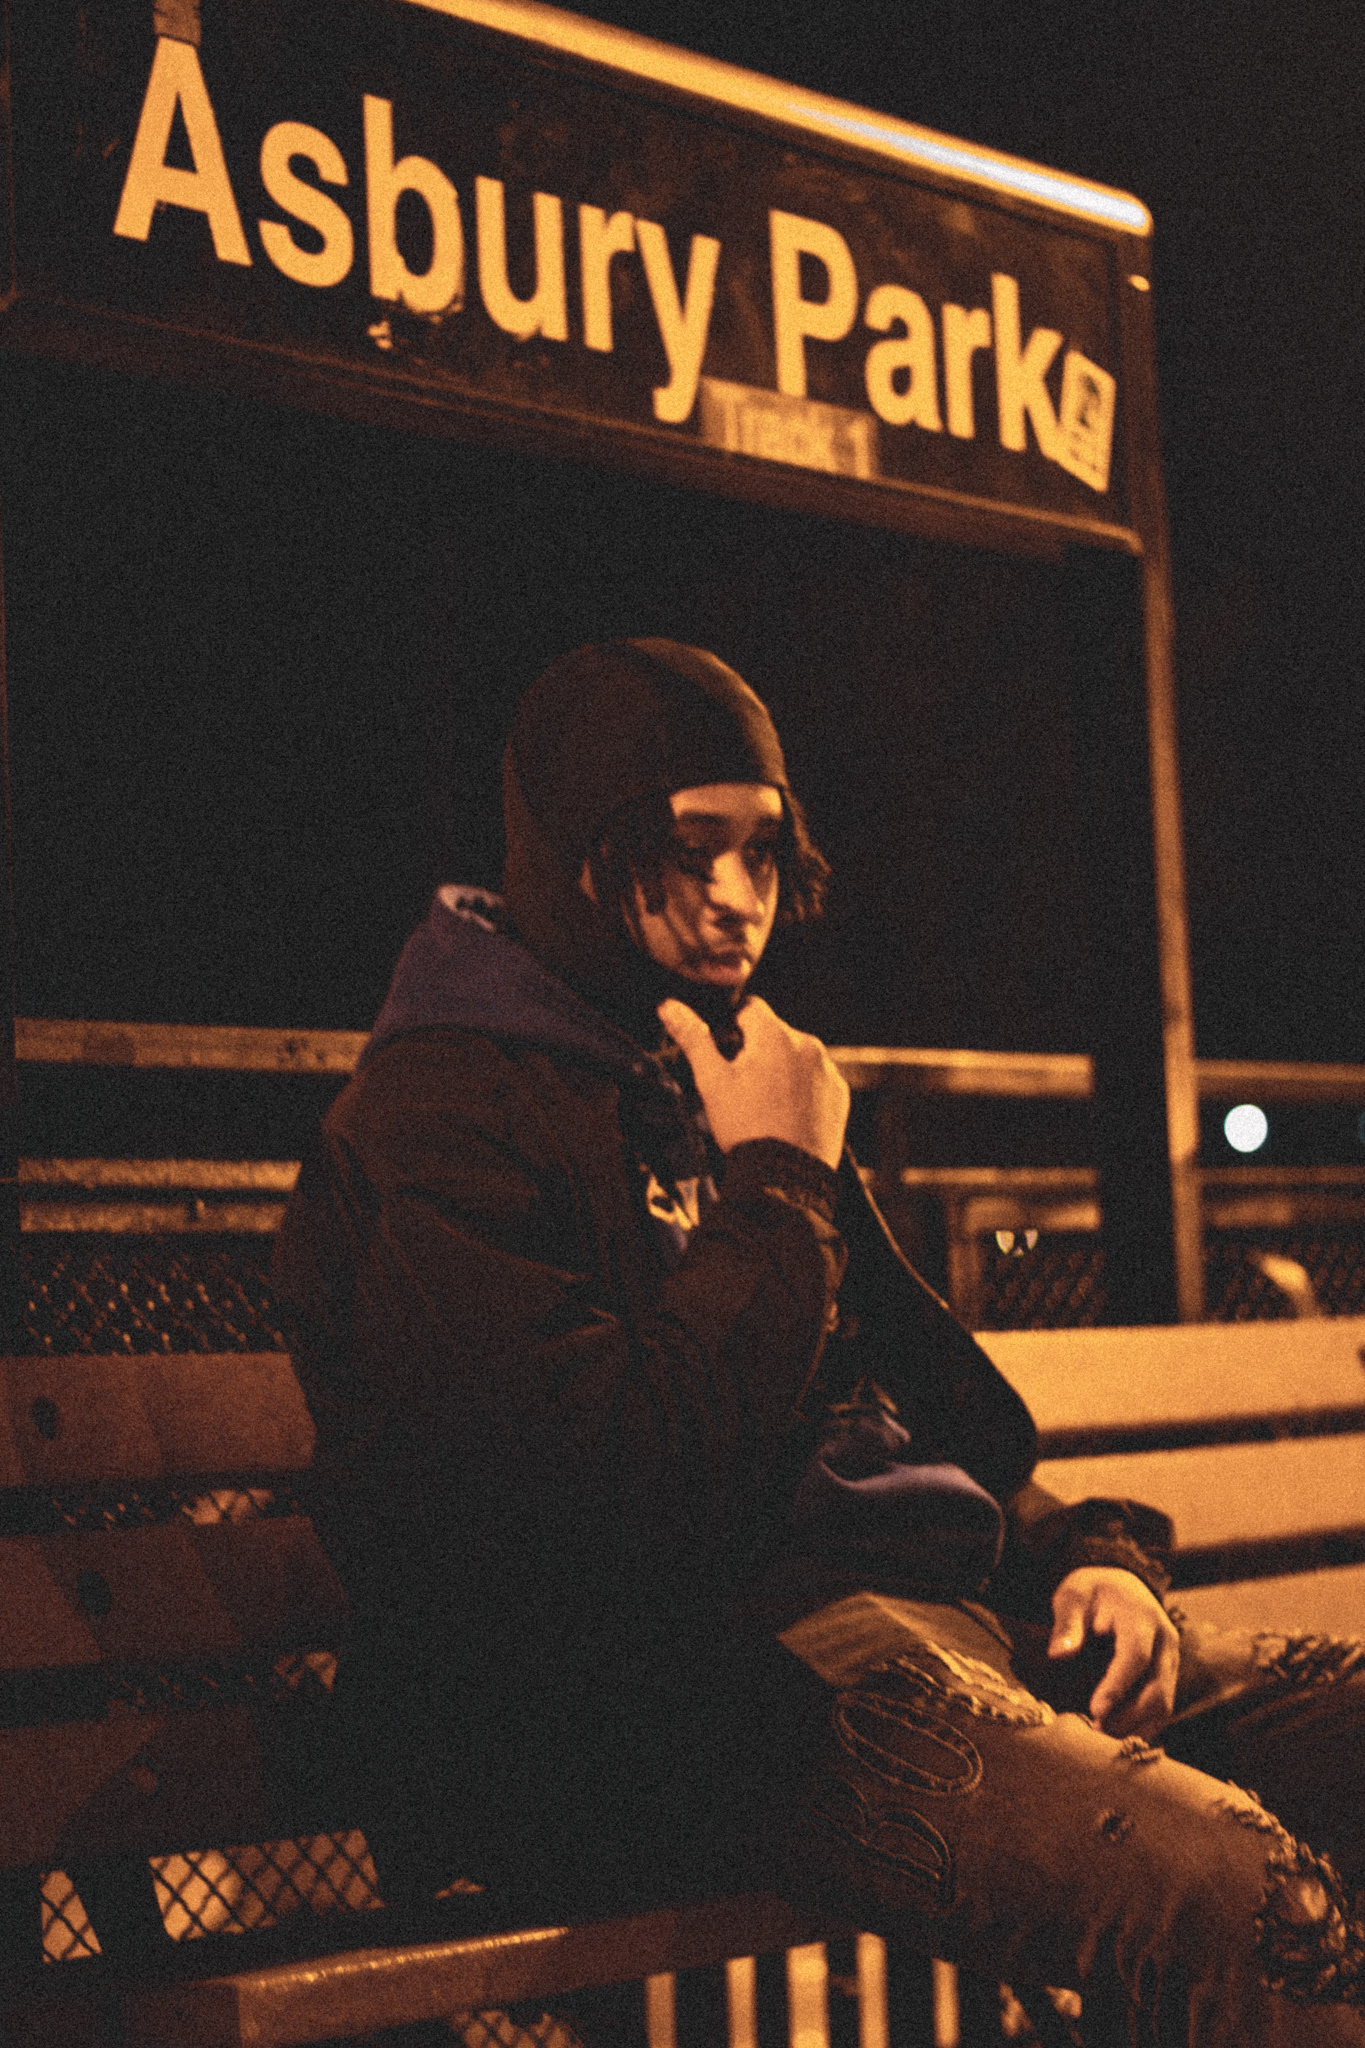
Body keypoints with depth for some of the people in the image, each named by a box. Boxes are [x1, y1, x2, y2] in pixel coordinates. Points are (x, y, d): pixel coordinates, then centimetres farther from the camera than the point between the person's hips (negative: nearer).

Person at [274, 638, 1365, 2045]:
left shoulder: (723, 1086, 25)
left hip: (940, 1592, 9)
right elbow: (622, 1494, -18)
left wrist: (1081, 1554, 9)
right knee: (1229, 1899, -32)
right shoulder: (432, 1125, -4)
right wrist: (778, 1188, -7)